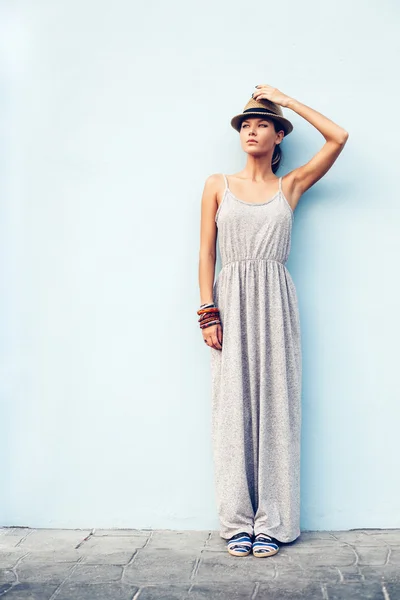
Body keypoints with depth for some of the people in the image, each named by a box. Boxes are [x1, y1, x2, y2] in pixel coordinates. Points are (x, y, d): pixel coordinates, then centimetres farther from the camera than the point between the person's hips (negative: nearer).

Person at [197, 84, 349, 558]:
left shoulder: (290, 186, 11)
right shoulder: (218, 185, 11)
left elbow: (338, 138, 5)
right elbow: (206, 253, 6)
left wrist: (287, 100, 10)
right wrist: (208, 312, -5)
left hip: (275, 301, 0)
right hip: (231, 300, 0)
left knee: (275, 406, -1)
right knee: (233, 408, 0)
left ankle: (271, 523, 7)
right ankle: (237, 523, 8)